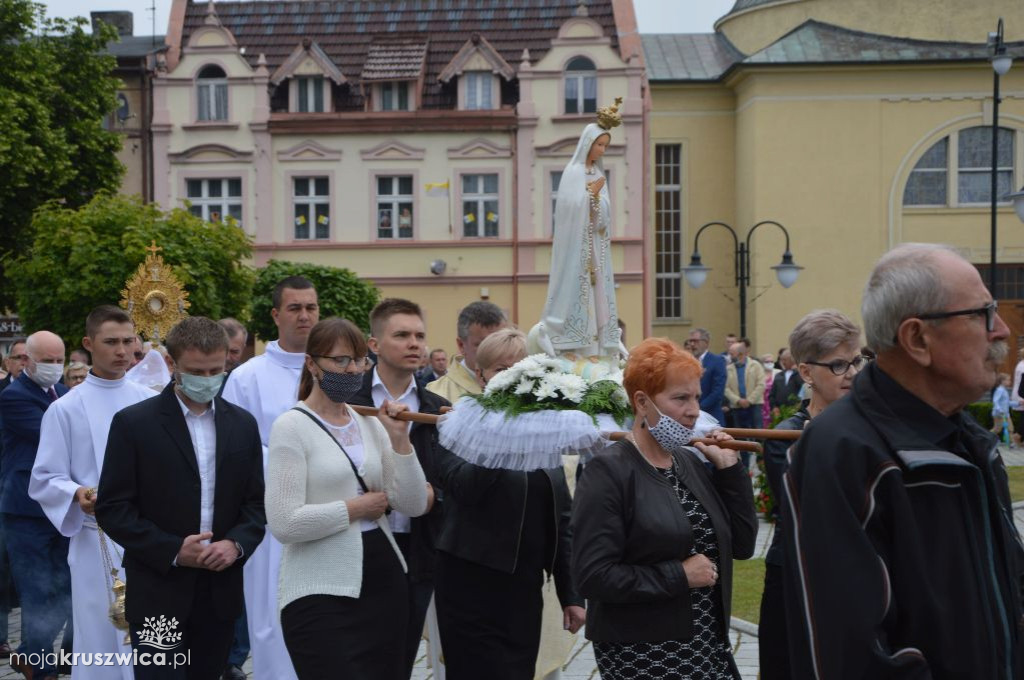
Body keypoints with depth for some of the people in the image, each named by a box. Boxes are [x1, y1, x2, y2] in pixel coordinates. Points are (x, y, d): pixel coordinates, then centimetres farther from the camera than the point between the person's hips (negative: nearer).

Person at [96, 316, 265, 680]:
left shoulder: (243, 425, 8)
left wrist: (236, 544, -10)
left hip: (221, 591, 4)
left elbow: (256, 502, 10)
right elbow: (112, 509, -6)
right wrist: (173, 551, -15)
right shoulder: (134, 423, -4)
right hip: (158, 594, -4)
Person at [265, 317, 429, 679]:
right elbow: (283, 523, -18)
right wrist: (356, 507, -9)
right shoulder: (291, 426, -9)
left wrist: (399, 438, -7)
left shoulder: (370, 423, 8)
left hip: (384, 582, 6)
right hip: (320, 594, -6)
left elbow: (413, 506, 3)